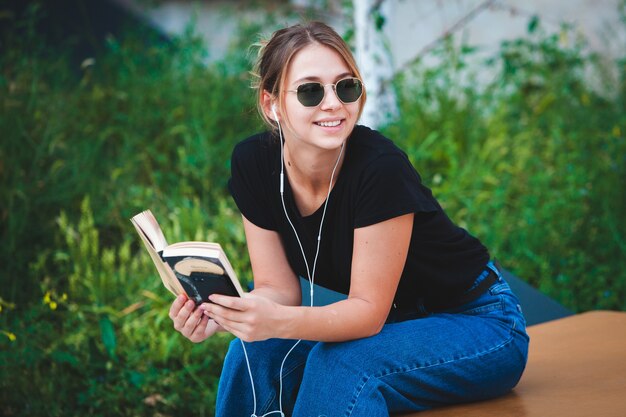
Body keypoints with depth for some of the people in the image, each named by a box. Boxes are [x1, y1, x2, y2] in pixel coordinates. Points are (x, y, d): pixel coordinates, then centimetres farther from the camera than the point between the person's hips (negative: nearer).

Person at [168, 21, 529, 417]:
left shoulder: (380, 167, -30)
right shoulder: (253, 162, -12)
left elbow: (369, 309, -26)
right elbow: (279, 287, -9)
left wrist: (277, 322, -44)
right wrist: (223, 313, -30)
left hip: (477, 325, -5)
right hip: (396, 321, 5)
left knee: (340, 366, -31)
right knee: (256, 352, -18)